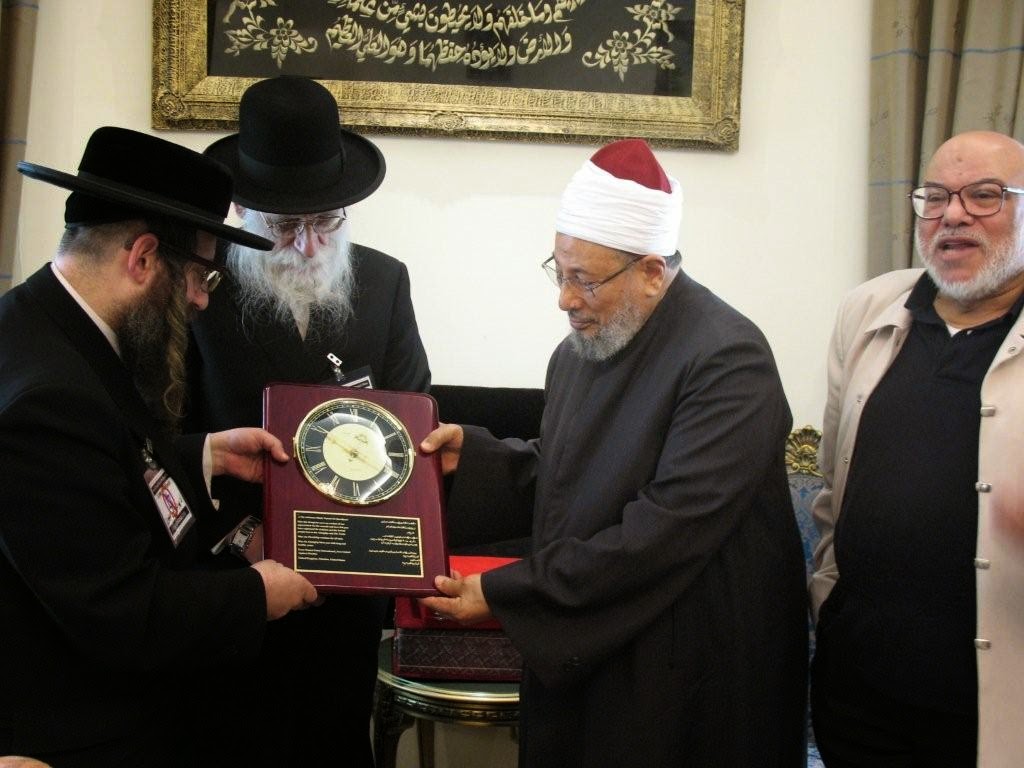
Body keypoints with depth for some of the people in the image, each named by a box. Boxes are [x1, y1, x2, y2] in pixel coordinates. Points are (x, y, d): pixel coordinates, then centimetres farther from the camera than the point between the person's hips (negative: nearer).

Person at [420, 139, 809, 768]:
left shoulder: (728, 360, -20)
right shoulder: (581, 350, 4)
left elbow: (668, 531, -27)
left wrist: (503, 593, -23)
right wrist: (470, 454, -4)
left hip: (684, 686, -7)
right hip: (575, 657, 7)